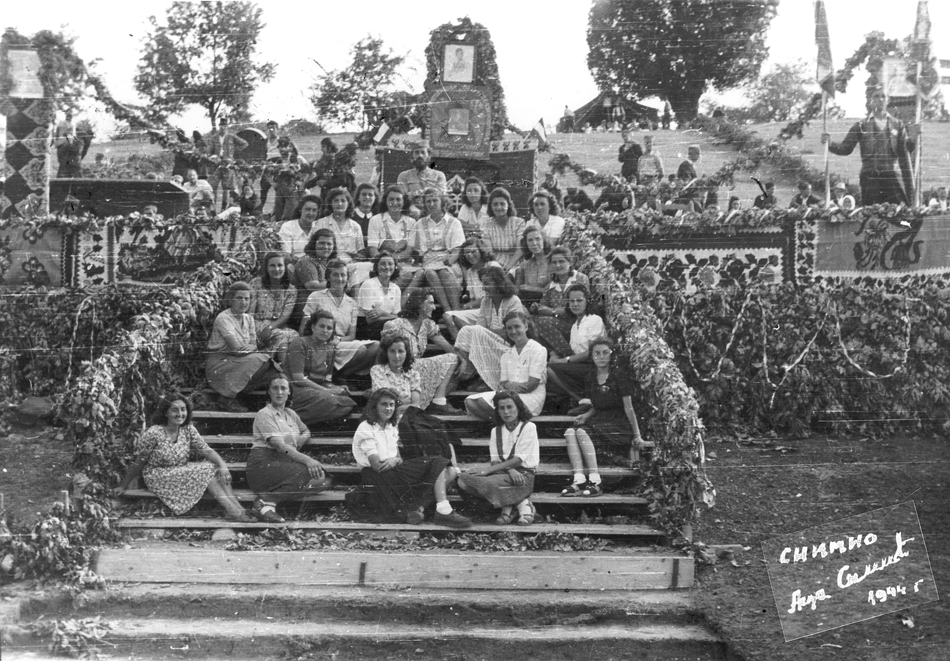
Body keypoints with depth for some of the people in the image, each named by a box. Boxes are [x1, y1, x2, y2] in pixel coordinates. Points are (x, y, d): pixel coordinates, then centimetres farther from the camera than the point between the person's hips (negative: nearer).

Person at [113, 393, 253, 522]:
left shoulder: (188, 429, -2)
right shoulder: (153, 433, -17)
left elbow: (206, 450, -6)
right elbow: (138, 462, -10)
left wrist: (222, 465, -24)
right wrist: (123, 486, -4)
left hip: (182, 472, 6)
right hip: (158, 477, -6)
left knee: (214, 467, -19)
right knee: (205, 471, -24)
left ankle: (238, 509, -30)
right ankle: (232, 510, -27)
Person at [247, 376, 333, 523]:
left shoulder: (291, 414, 20)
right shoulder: (264, 414, -4)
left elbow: (306, 432, 37)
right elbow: (279, 445, -18)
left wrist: (298, 442, 9)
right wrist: (306, 459, -32)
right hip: (264, 462, -8)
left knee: (323, 480, -14)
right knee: (304, 473, -34)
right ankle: (266, 501, -28)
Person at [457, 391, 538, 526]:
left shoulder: (528, 427, -2)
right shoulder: (496, 431, 15)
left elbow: (519, 459, -10)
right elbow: (495, 460, 7)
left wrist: (488, 470, -16)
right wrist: (510, 470, -17)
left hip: (523, 475, -6)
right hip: (502, 473, 6)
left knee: (488, 483, -35)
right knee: (463, 480, -19)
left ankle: (522, 503, -13)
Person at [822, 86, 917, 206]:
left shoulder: (897, 125, 11)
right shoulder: (862, 126, 7)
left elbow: (906, 148, 8)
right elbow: (846, 148, 2)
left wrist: (914, 137, -11)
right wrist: (830, 143, -16)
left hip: (893, 177, 1)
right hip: (870, 177, -1)